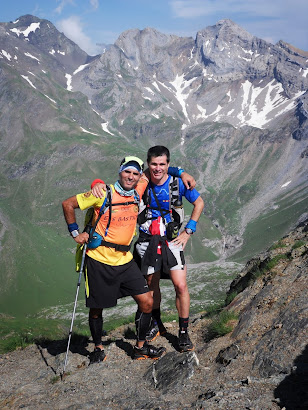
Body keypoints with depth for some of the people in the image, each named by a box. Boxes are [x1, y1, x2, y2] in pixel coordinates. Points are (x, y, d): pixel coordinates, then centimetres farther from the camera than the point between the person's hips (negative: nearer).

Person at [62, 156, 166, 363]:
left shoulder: (137, 192, 4)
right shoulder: (104, 193, -11)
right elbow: (68, 204, -5)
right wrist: (75, 233, -6)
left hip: (125, 261, 5)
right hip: (99, 260, -4)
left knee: (147, 302, 0)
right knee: (97, 308, 7)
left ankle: (141, 347, 18)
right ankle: (98, 349, 30)